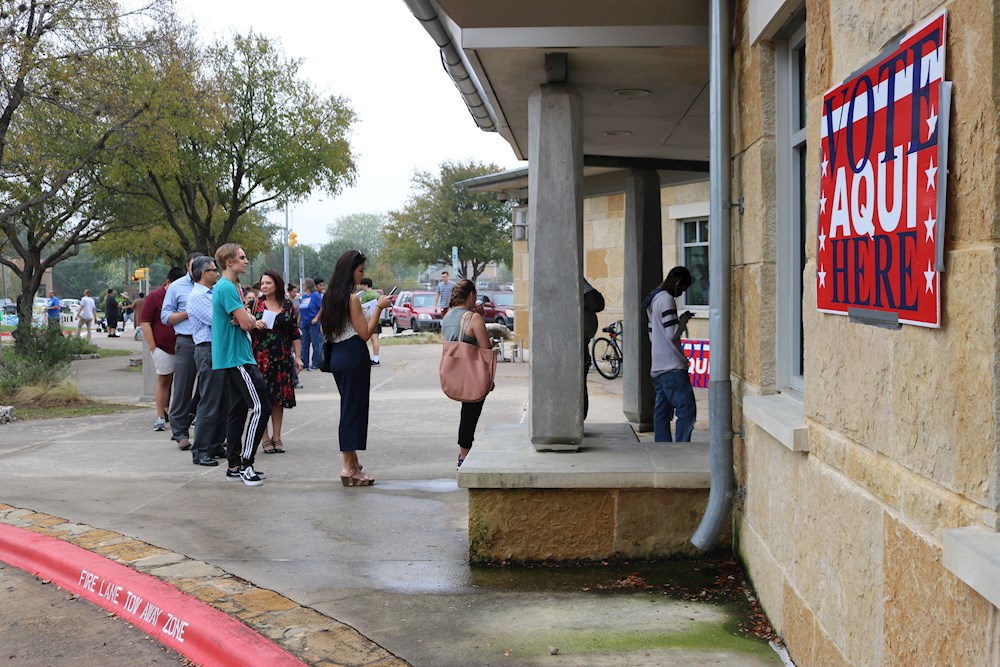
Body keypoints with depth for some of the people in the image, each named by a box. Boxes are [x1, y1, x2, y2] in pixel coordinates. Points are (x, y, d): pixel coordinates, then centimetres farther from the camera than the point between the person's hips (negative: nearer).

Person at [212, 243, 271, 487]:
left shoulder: (230, 286, 18)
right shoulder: (227, 288, -15)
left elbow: (244, 320, 16)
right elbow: (246, 323, -21)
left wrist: (249, 319, -8)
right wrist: (253, 321, 2)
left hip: (232, 358, 11)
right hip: (237, 358, -11)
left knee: (238, 410, 12)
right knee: (260, 407, -11)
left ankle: (235, 466, 16)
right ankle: (245, 465, -9)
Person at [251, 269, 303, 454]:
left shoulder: (288, 306, 7)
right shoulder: (255, 304, 3)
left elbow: (295, 333, 9)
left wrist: (297, 357, 6)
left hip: (282, 358, 2)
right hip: (260, 357, -2)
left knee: (280, 397, 6)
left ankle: (276, 436, 14)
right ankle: (265, 438, 6)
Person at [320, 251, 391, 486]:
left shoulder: (330, 296, 10)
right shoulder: (352, 298, -15)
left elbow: (325, 330, 19)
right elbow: (365, 333, -15)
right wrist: (379, 308, -11)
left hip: (337, 356, 9)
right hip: (354, 357, -9)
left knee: (349, 407, 17)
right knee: (354, 409, -4)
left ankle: (351, 462, 25)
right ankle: (350, 469, -1)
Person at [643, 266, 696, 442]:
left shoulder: (652, 299, 19)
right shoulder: (667, 299, -12)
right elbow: (672, 335, -17)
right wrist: (684, 320, -2)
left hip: (657, 368, 10)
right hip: (672, 367, -10)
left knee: (662, 413, 6)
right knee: (687, 410, -7)